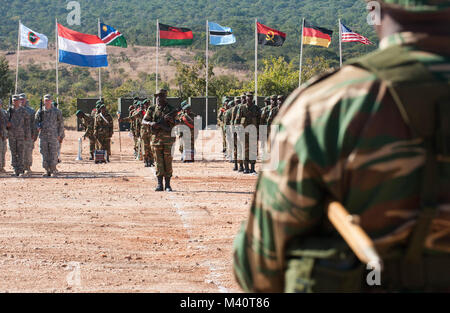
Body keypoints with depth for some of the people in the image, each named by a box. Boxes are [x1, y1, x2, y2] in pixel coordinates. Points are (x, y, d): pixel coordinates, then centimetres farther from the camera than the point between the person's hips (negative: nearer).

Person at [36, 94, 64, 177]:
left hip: (54, 136, -2)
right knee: (45, 154, 2)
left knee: (53, 154, -5)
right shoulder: (40, 111, 9)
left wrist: (60, 135, 2)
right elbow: (36, 121, 16)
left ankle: (53, 170, 2)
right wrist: (38, 127, -7)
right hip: (43, 135, 2)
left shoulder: (57, 111, 3)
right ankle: (47, 170, 8)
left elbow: (61, 124, 7)